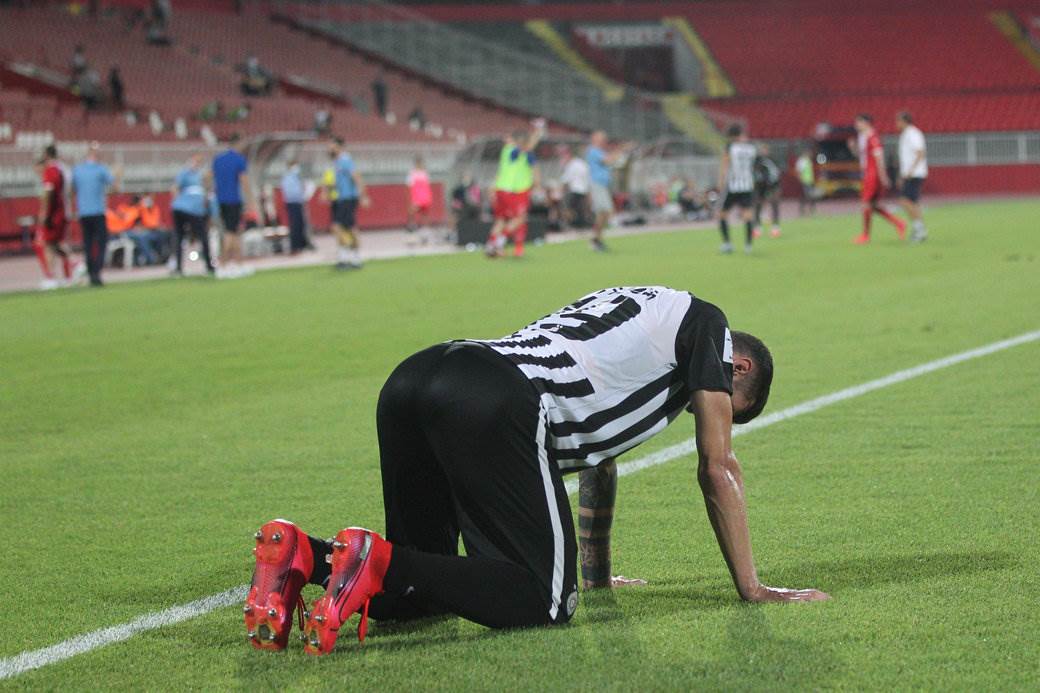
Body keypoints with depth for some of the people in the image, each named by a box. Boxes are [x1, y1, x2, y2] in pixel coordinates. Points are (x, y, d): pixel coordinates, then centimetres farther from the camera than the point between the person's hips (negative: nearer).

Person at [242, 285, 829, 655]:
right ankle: (379, 561, -24)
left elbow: (598, 456, 46)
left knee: (422, 587, 18)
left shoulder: (635, 305, 40)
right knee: (544, 598, -8)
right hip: (498, 403, -9)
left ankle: (305, 557, -7)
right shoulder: (708, 327, 18)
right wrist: (752, 589, 25)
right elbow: (719, 468, 17)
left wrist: (599, 573, 52)